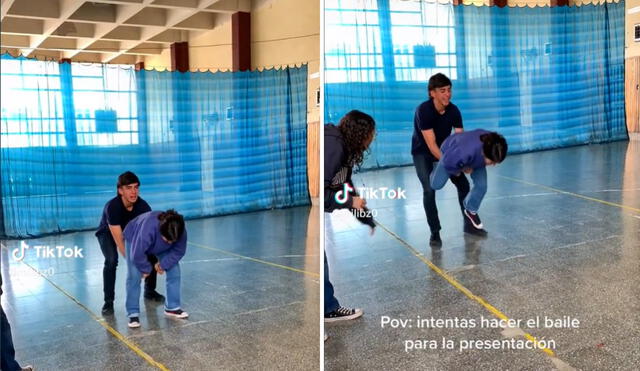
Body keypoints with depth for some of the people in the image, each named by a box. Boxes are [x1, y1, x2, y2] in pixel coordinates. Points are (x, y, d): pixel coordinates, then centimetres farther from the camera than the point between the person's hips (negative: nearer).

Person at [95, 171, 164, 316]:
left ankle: (150, 291, 11)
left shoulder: (143, 206, -27)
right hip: (108, 233, -4)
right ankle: (108, 301, -16)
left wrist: (158, 260, -40)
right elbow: (119, 241, -39)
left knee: (152, 253, -13)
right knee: (111, 260, -30)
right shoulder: (112, 207, -38)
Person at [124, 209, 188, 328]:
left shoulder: (180, 231, -35)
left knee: (174, 270, -5)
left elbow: (179, 251, -16)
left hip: (160, 247, 4)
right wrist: (146, 269, -21)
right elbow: (137, 254, -38)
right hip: (135, 240, -4)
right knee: (134, 276, -16)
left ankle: (172, 307, 9)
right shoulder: (148, 229, -48)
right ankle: (133, 314, -7)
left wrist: (164, 264, -23)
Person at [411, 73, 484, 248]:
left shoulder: (454, 110, -15)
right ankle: (435, 233, -8)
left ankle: (469, 224, 20)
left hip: (444, 150, 5)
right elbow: (431, 144, -33)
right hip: (422, 153, -5)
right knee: (429, 190, -20)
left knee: (463, 184, 3)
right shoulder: (423, 110, -30)